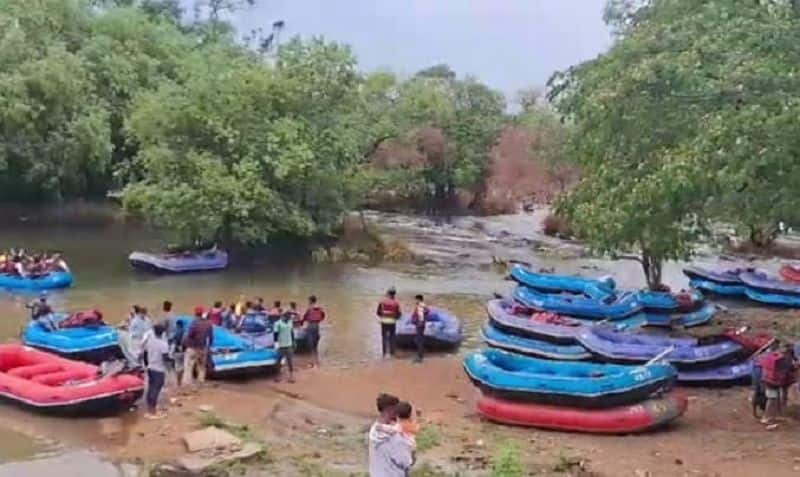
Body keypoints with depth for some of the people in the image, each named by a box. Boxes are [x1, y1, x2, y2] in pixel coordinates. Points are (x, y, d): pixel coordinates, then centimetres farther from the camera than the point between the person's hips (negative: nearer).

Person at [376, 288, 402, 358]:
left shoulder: (382, 301, -5)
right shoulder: (396, 303, -6)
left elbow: (378, 312, 0)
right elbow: (399, 314, -3)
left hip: (384, 321, 0)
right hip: (392, 322, 0)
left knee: (384, 337, 6)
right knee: (392, 337, 8)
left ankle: (385, 353, 4)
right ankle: (392, 353, 7)